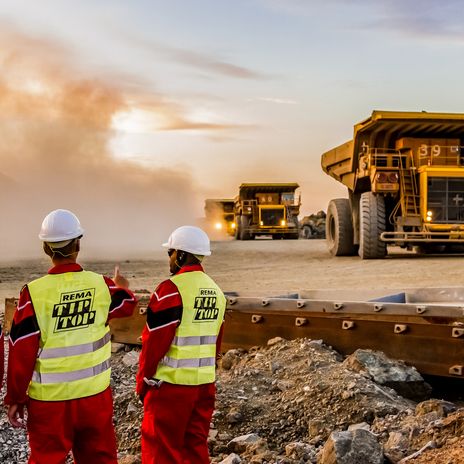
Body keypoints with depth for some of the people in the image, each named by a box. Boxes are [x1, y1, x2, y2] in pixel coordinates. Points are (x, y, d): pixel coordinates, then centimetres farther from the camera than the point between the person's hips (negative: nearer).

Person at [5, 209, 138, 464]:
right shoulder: (102, 285, -5)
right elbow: (127, 305, 18)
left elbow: (22, 352, -10)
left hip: (50, 400, -2)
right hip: (96, 395, 3)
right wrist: (123, 287, 41)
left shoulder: (34, 292, -13)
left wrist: (15, 398, 1)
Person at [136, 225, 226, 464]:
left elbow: (154, 342, -14)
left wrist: (144, 381, -3)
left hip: (171, 383, -7)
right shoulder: (216, 290, 9)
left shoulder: (171, 289, -15)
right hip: (205, 382, 7)